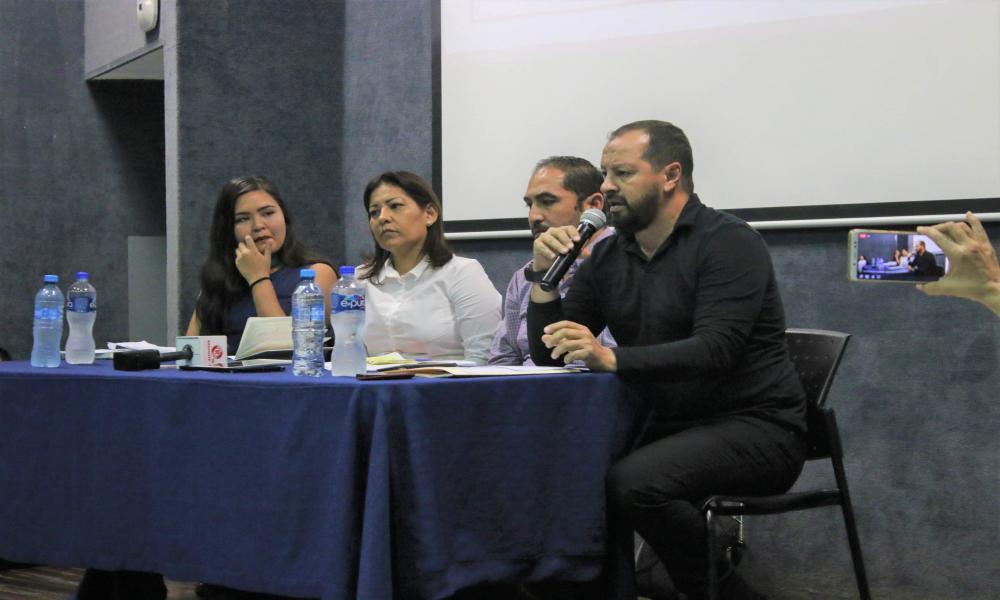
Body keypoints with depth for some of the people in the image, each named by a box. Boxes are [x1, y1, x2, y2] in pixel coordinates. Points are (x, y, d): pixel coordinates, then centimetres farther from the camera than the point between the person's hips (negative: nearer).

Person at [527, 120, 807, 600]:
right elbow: (549, 357, 7)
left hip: (754, 425, -6)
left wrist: (612, 358, -35)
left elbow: (716, 350, -24)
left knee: (633, 482, -29)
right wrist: (545, 277, -8)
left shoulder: (729, 243, -10)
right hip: (669, 426, 6)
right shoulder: (606, 259, 9)